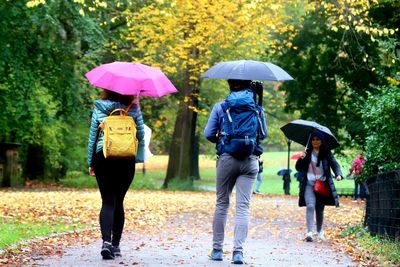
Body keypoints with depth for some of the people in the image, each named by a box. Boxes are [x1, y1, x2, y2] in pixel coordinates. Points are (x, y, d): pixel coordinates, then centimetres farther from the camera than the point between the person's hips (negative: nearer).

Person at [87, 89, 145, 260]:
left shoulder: (99, 108, 3)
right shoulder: (133, 108, 2)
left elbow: (92, 136, 5)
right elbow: (141, 135, 4)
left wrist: (91, 162, 11)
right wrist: (139, 158, 15)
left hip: (103, 158, -1)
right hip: (126, 160, 1)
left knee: (108, 201, -1)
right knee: (118, 201, 12)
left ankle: (106, 241, -21)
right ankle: (115, 245, 14)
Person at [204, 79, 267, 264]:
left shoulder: (220, 107, 0)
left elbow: (208, 134, -2)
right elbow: (264, 133, 10)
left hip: (226, 159, 0)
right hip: (250, 161, 0)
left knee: (221, 203, 11)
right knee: (243, 206, -2)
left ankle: (217, 249, 14)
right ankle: (238, 251, -10)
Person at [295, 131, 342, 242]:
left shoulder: (326, 154, 3)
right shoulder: (307, 153, 2)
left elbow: (334, 164, -4)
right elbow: (298, 168, 3)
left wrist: (338, 174, -24)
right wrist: (301, 159, -17)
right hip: (309, 184, -1)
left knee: (319, 209, 10)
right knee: (310, 206, -19)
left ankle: (320, 231, 31)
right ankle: (309, 232, -24)